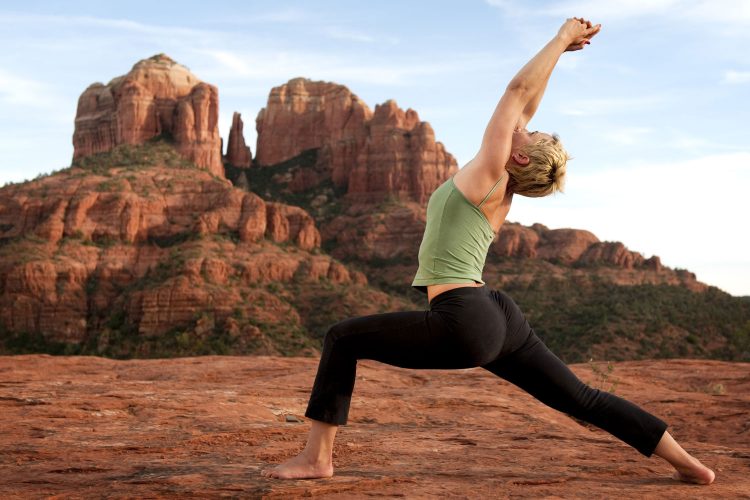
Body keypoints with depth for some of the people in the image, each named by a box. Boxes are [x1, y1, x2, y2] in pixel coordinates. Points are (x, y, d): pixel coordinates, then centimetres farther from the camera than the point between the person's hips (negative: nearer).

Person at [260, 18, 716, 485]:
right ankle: (686, 461, 19)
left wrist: (562, 38, 1)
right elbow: (526, 104, 22)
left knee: (342, 338, 1)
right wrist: (559, 47, 28)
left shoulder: (488, 176, -9)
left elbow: (519, 91, -6)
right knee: (583, 399, 17)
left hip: (464, 326, -9)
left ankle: (316, 456, 2)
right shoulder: (505, 189, 12)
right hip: (500, 319, 9)